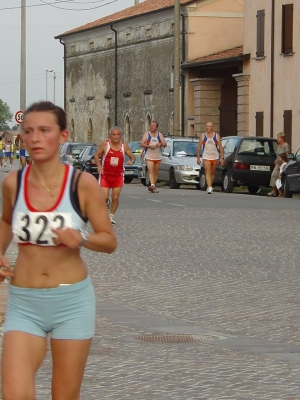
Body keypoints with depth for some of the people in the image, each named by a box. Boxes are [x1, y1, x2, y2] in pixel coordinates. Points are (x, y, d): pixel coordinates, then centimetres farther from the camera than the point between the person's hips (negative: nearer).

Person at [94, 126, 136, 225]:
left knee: (115, 197, -1)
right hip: (105, 175, -2)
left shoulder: (124, 146, -1)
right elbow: (96, 155, -2)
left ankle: (111, 216, 15)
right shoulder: (105, 144, -7)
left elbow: (132, 156, 8)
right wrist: (99, 166, -17)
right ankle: (107, 203, 30)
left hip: (118, 176, 2)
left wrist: (132, 161, -16)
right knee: (104, 197, -7)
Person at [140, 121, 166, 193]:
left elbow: (165, 144, 6)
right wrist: (149, 146, -18)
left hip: (158, 157, 3)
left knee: (156, 172, 6)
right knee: (150, 171, -18)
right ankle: (152, 185, -31)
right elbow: (142, 144, -4)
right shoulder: (146, 134, 4)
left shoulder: (160, 134, 11)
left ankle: (153, 186, 16)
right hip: (149, 156, -3)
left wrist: (160, 144, -17)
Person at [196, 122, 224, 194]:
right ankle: (209, 188, -24)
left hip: (215, 157, 1)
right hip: (206, 157, -1)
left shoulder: (216, 136, 3)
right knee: (207, 172, -15)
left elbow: (221, 147, 2)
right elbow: (199, 147, 6)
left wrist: (222, 158, -6)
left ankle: (209, 186, 26)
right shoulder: (203, 135, 4)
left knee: (213, 173, 10)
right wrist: (198, 158, 0)